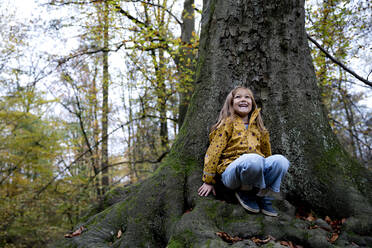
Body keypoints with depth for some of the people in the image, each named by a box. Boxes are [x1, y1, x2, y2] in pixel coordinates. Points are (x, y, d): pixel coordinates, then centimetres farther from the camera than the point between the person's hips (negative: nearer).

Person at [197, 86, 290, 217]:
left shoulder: (257, 127, 20)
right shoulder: (228, 123, 6)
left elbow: (266, 152, 29)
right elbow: (213, 151, 0)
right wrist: (208, 181, -3)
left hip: (257, 170, 4)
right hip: (231, 170, -4)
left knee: (281, 160, -26)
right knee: (253, 159, -38)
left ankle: (262, 194, -5)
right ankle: (244, 191, -8)